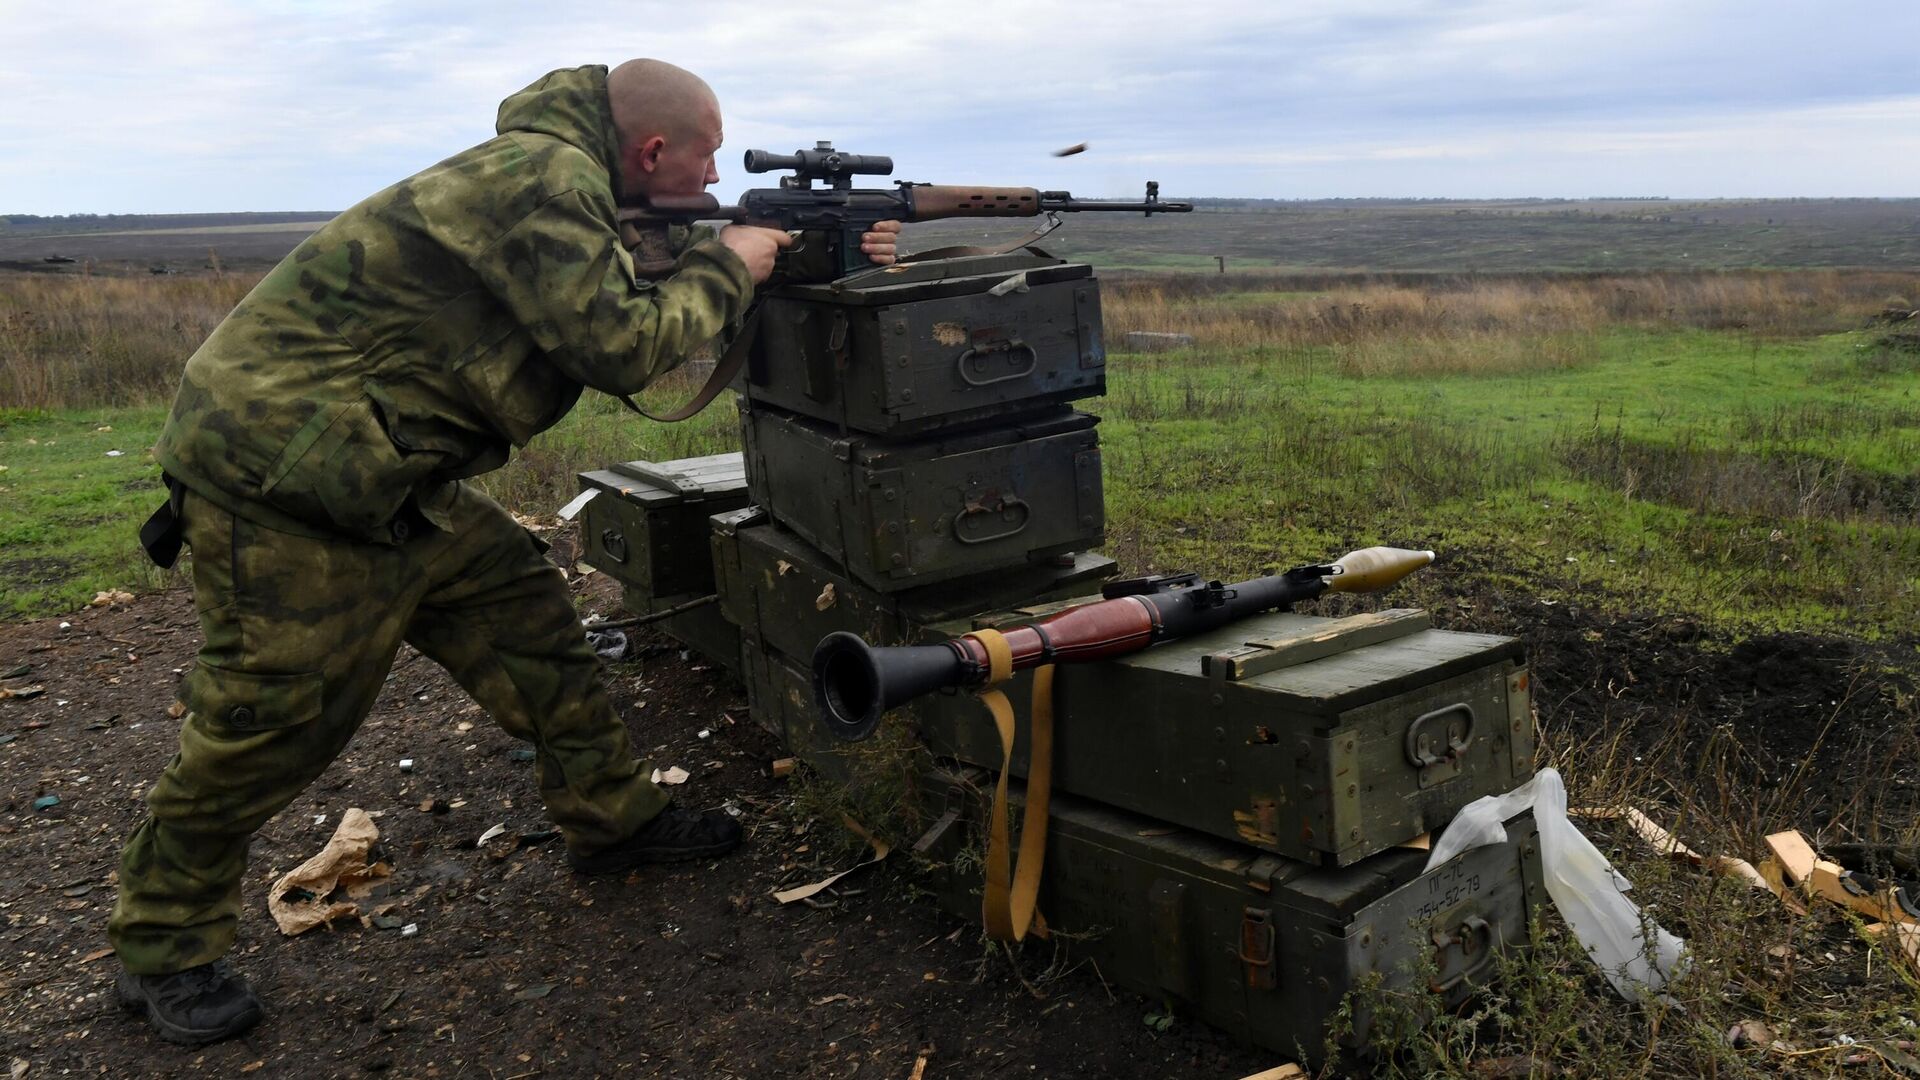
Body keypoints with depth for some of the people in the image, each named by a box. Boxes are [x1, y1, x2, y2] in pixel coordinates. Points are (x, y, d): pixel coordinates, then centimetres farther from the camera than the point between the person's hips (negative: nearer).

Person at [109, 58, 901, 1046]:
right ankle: (163, 952, 19)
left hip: (378, 474, 10)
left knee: (523, 609, 12)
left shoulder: (567, 186, 14)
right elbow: (622, 346, -22)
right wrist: (727, 267, -6)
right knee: (276, 717, 0)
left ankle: (612, 818, 25)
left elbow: (640, 309, 17)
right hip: (280, 470, -10)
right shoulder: (543, 179, -18)